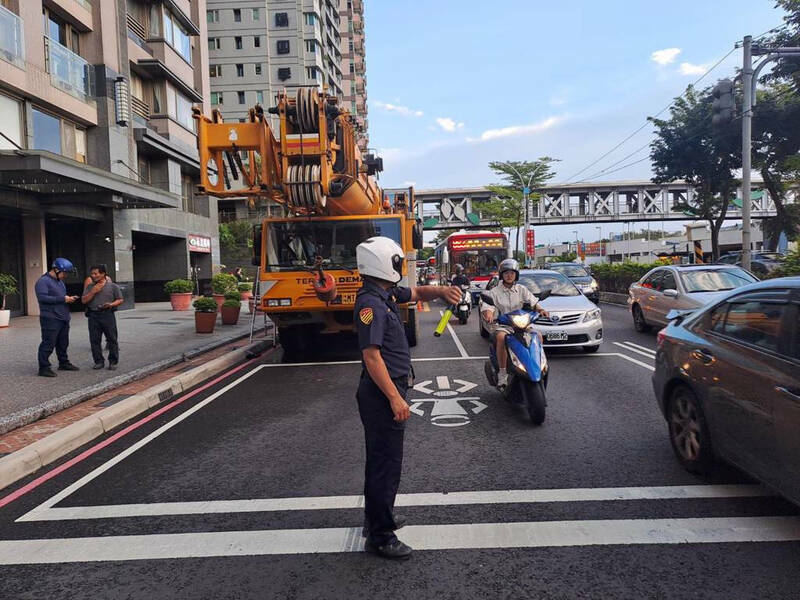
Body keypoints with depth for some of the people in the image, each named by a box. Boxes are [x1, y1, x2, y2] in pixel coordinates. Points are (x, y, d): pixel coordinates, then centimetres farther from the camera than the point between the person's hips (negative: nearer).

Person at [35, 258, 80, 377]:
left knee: (63, 344, 17)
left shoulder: (60, 281, 19)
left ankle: (64, 363, 28)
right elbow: (42, 297, -23)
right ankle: (44, 368, 1)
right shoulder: (43, 281, -10)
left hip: (63, 318, 9)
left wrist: (69, 298, 7)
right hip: (50, 319, -9)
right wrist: (63, 299, -22)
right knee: (48, 344, -5)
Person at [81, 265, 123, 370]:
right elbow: (84, 300, 6)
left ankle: (113, 362, 7)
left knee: (112, 340, -1)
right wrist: (93, 292, -7)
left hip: (108, 315, -3)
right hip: (93, 315, 3)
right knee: (94, 340, 4)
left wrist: (111, 304, -15)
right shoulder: (90, 286, 12)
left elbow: (120, 300, 3)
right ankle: (99, 361, 14)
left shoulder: (113, 286, 2)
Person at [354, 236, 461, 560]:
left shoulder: (387, 293, 8)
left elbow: (417, 293, 23)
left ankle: (377, 516, 38)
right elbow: (372, 355, -25)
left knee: (381, 457, 21)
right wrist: (395, 398, -25)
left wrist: (441, 291, 1)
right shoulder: (371, 303, -21)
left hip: (389, 388, 10)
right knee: (386, 462, -1)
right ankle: (380, 536, 12)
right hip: (382, 392, -10)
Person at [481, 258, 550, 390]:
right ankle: (502, 374, -31)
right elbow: (488, 308, -6)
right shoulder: (495, 292, 6)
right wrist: (488, 315, -30)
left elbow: (533, 302, 5)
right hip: (501, 326, -3)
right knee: (501, 337, -36)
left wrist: (540, 309, -18)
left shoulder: (521, 290, 14)